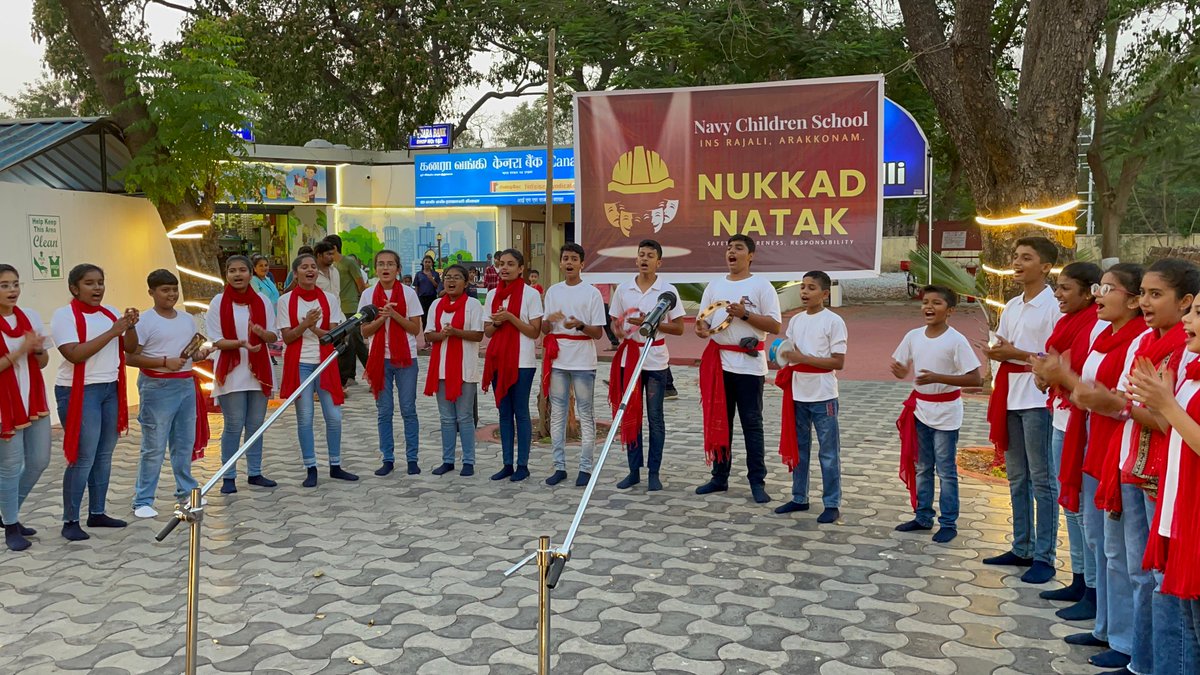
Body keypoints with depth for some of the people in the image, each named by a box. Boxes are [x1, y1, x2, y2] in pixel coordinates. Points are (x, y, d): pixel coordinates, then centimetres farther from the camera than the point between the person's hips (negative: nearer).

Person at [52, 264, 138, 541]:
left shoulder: (110, 312, 10)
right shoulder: (64, 315, -8)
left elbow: (131, 346, 8)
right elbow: (74, 354, -21)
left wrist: (130, 326, -11)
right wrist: (112, 332, -22)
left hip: (111, 389, 6)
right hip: (80, 392, -6)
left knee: (104, 455, 9)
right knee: (83, 458, -7)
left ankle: (97, 512, 20)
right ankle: (70, 521, 3)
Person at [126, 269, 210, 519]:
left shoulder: (187, 319, 11)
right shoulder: (144, 321, -8)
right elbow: (130, 358, -12)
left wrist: (200, 354, -2)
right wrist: (165, 362, -21)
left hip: (187, 385, 6)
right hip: (157, 387, -6)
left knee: (185, 442, 14)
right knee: (154, 447, -3)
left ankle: (186, 491, 28)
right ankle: (142, 501, 8)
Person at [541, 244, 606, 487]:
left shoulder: (591, 293, -3)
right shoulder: (553, 291, 9)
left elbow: (598, 333, -4)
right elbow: (544, 330, 12)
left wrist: (580, 325, -23)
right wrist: (549, 319, -11)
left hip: (583, 362, -4)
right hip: (557, 360, 4)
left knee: (585, 414, 2)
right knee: (557, 414, 8)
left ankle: (585, 467, 8)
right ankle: (559, 466, 16)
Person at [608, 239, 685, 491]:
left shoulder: (667, 290, -3)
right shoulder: (623, 289, 6)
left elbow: (679, 328, -3)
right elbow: (614, 321, 12)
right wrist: (618, 331, -11)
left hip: (655, 360, -3)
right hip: (628, 357, 3)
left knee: (655, 417, 2)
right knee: (630, 415, 6)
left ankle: (654, 472, 11)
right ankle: (634, 470, 15)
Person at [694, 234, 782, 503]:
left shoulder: (761, 286, -3)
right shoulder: (714, 286, 12)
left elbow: (775, 325, -8)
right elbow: (702, 317, 12)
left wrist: (744, 314, -19)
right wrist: (702, 328, -11)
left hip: (749, 365, -5)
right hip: (719, 363, 5)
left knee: (752, 424, -1)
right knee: (719, 421, 10)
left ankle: (757, 481, 6)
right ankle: (720, 477, 20)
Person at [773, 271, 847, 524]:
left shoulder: (833, 321, -10)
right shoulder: (795, 320, 8)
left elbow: (839, 362, -14)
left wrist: (803, 358, -21)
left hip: (823, 396, -6)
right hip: (798, 394, 6)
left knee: (829, 453, 3)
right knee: (797, 448, 14)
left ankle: (832, 504, 12)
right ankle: (799, 498, 27)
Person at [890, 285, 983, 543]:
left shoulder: (956, 340, -16)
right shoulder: (913, 336, 0)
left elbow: (976, 379, -19)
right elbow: (902, 369, 7)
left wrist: (937, 377, -27)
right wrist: (900, 371, -18)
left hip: (945, 412, -5)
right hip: (920, 408, 6)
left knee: (946, 471, 3)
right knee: (921, 468, 15)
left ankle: (948, 523, 14)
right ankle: (923, 517, 27)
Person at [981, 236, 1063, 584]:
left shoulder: (1053, 306, -10)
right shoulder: (1011, 307, 14)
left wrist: (1017, 354, -17)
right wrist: (995, 352, -5)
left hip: (1038, 400, -8)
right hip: (1010, 396, 8)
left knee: (1041, 479, -3)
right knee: (1017, 477, 13)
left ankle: (1044, 557, 4)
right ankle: (1021, 549, 23)